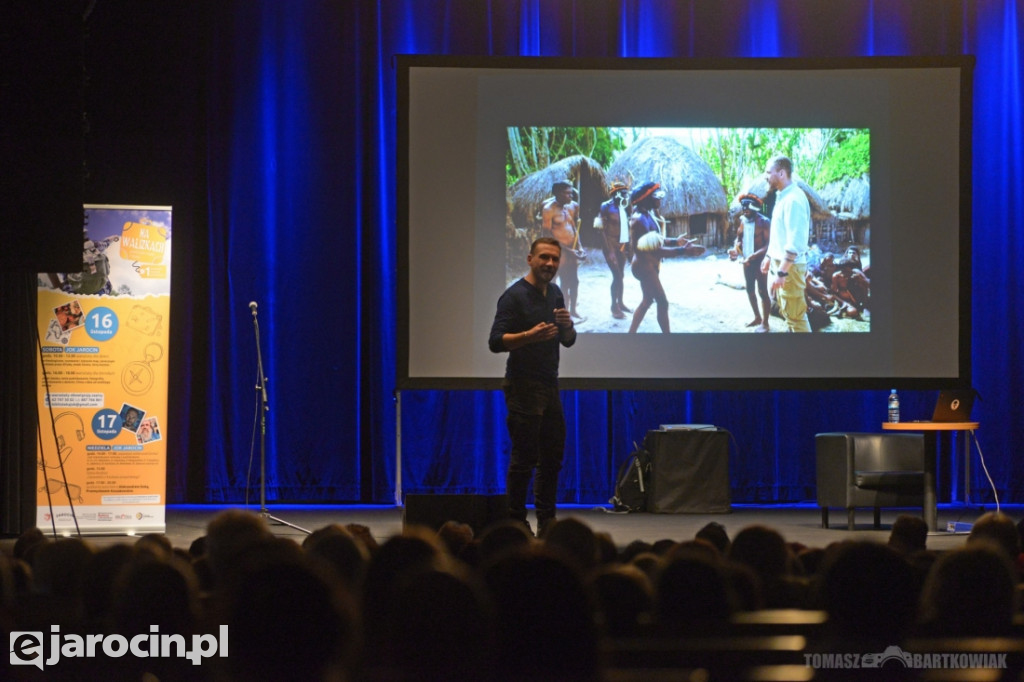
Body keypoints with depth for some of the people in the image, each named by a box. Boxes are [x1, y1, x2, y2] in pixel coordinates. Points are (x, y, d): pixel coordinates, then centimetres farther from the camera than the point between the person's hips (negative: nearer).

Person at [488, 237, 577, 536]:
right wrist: (530, 335, -31)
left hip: (549, 386, 8)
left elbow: (568, 341, 18)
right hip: (523, 386, -8)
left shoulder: (554, 293, 14)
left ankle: (547, 522, 20)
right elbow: (496, 342, -17)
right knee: (524, 458, -7)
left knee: (553, 456, 11)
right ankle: (517, 523, 0)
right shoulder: (515, 296, -10)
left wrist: (567, 325, -5)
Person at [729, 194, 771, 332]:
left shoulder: (764, 222, -17)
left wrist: (754, 256, -31)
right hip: (747, 261, 8)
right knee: (750, 290, 17)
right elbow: (739, 237, 15)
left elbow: (769, 245, -21)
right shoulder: (742, 220, 4)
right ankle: (757, 317, 33)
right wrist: (735, 249, -6)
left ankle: (765, 323, 4)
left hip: (760, 261, -8)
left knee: (762, 291, -3)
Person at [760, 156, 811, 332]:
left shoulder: (794, 199, -21)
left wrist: (782, 273, -28)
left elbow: (795, 241, -26)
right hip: (779, 262, 10)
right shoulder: (782, 197, 11)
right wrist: (769, 257, 28)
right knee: (787, 311, 17)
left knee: (795, 315, -7)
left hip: (789, 266, -10)